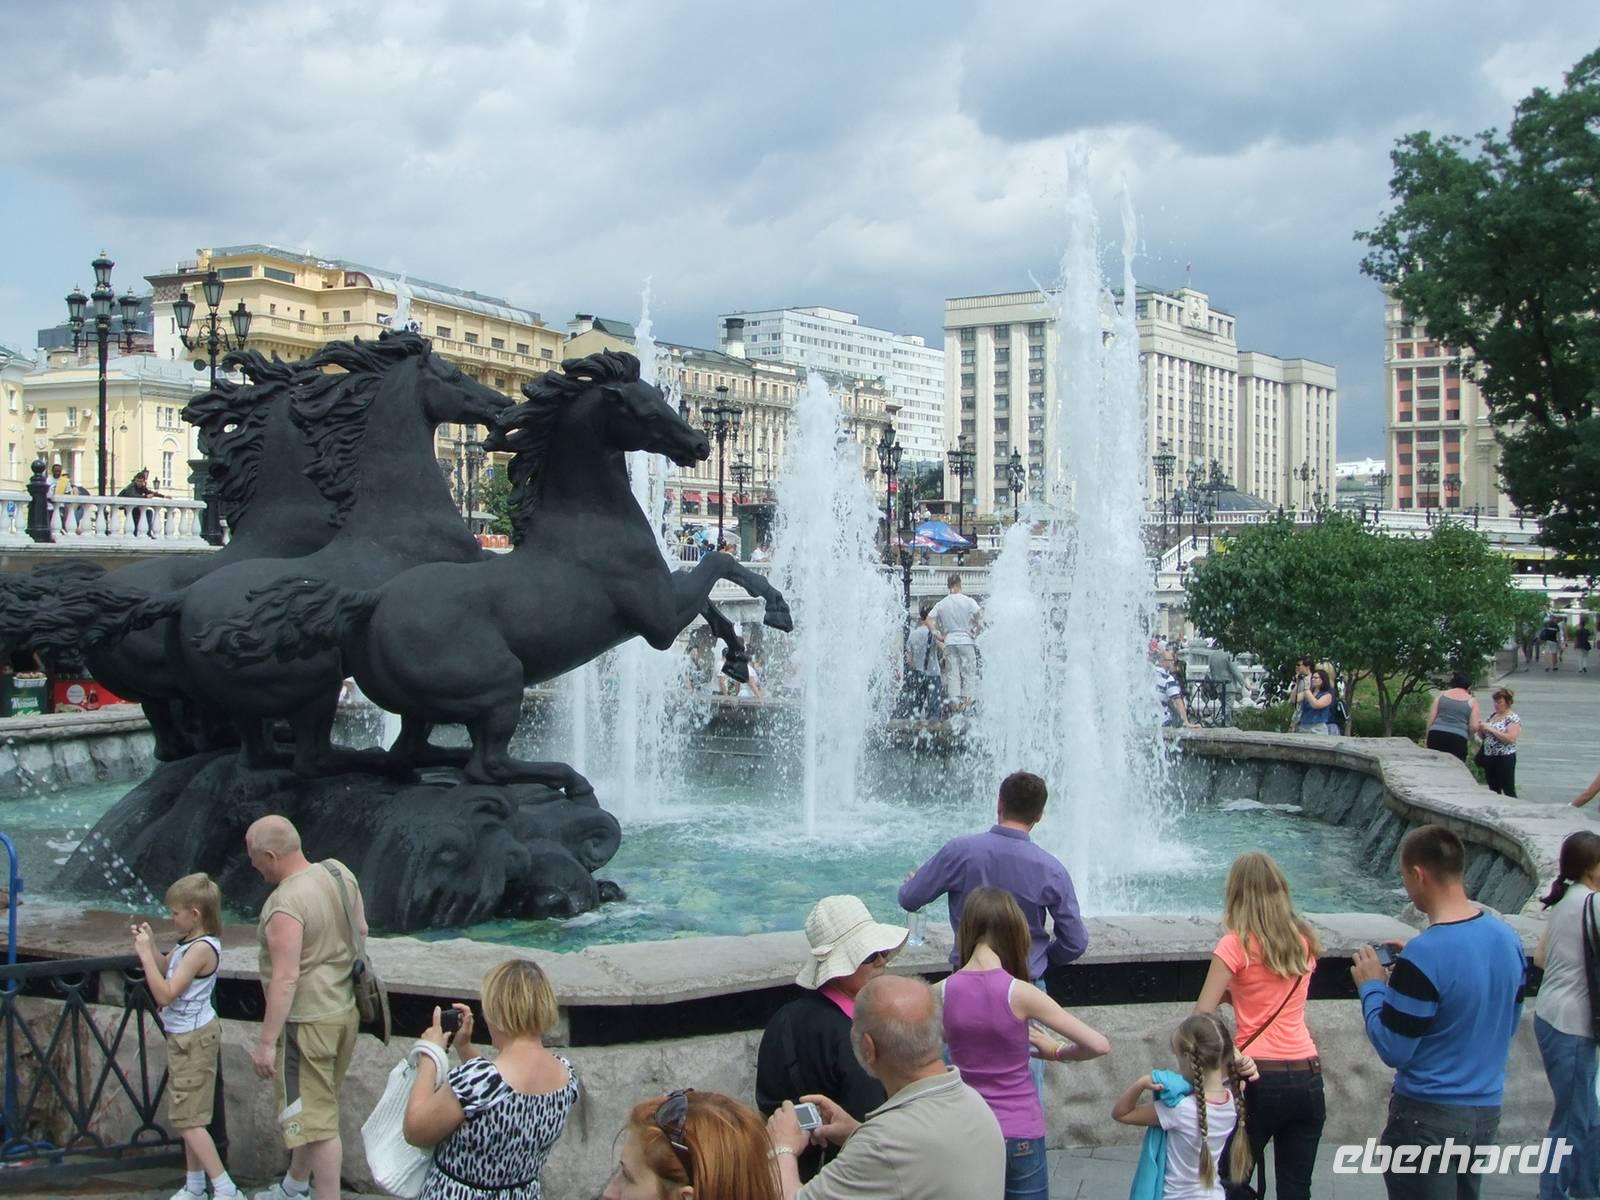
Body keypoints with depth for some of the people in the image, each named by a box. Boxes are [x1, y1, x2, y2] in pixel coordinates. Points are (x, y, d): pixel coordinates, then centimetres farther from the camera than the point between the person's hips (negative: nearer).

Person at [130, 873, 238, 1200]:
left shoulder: (202, 948, -23)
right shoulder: (188, 943, 5)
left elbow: (165, 993, -25)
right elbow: (166, 969, 20)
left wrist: (145, 953, -21)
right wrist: (149, 946, 4)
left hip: (194, 1038, -10)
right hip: (185, 1037, 10)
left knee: (187, 1118, -7)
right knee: (187, 1116, 18)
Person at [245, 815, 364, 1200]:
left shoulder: (285, 904, -25)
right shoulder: (340, 872, -1)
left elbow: (285, 979, -26)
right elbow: (361, 930, 12)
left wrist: (266, 1041, -21)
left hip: (307, 1021, -9)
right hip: (345, 1009, 9)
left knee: (316, 1119, 0)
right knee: (308, 1109, 25)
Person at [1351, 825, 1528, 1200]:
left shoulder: (1424, 955, -23)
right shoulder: (1508, 938, 0)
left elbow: (1393, 1051, -18)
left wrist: (1371, 987, -3)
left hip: (1430, 1116, -7)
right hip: (1487, 1112, 7)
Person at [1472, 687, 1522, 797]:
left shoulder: (1513, 719, -9)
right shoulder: (1492, 716, 14)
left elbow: (1511, 738, -22)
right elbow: (1484, 737, 20)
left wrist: (1491, 729, -21)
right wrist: (1480, 729, -2)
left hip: (1505, 759, -8)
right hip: (1489, 758, 8)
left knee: (1509, 792, -8)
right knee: (1493, 791, 11)